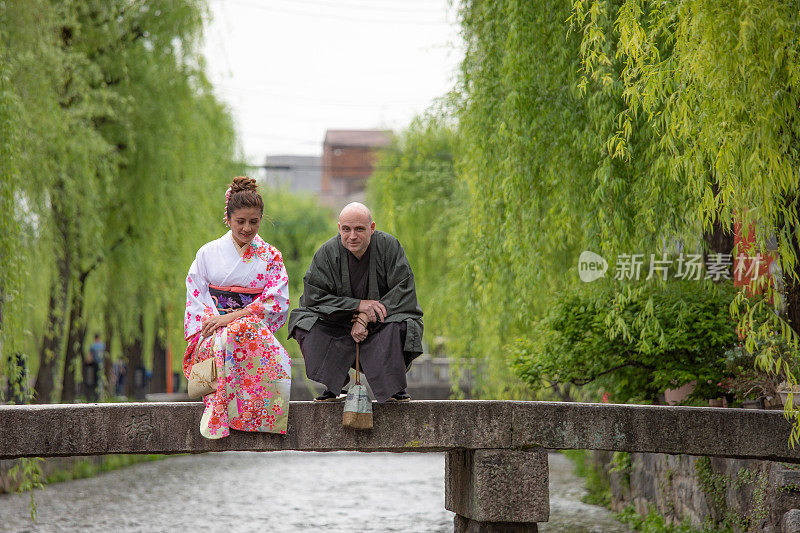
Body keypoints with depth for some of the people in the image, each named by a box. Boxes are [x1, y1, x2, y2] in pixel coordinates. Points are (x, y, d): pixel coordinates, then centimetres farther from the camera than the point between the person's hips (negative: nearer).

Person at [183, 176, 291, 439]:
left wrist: (232, 317, -14)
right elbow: (196, 298, 8)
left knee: (246, 329, -38)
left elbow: (278, 302, -1)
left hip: (256, 327, 0)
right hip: (211, 335, 0)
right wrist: (214, 320, -15)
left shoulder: (271, 257, 12)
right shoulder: (208, 253, 13)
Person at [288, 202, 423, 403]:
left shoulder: (389, 246, -11)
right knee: (304, 322, -23)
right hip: (340, 325, 2)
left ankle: (394, 388, -10)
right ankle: (333, 388, -9)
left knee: (399, 326, -34)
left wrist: (366, 318, -23)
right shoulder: (327, 253, -8)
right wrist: (358, 305, -23)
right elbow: (314, 297, -12)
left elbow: (403, 291, -15)